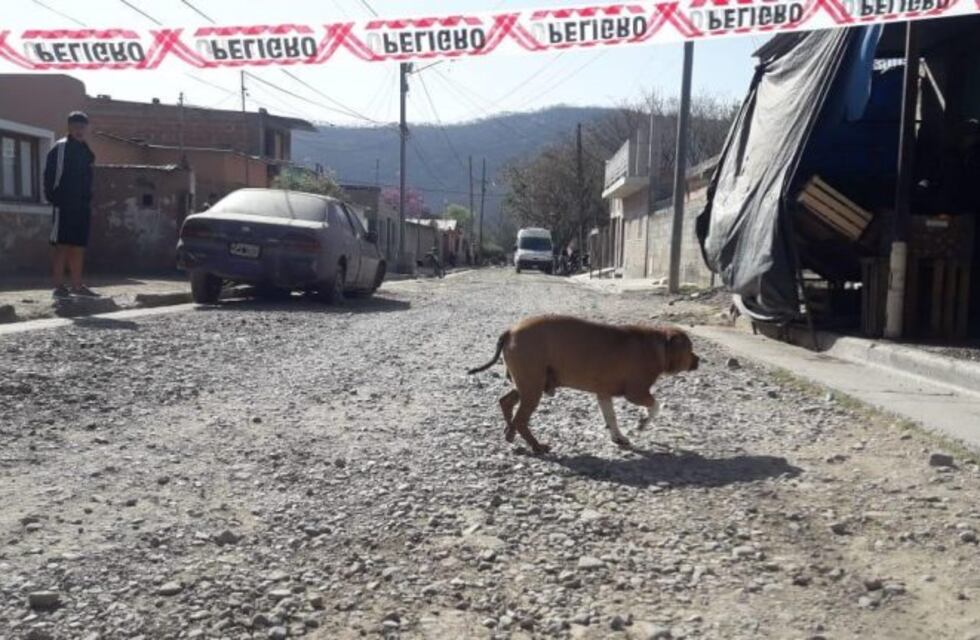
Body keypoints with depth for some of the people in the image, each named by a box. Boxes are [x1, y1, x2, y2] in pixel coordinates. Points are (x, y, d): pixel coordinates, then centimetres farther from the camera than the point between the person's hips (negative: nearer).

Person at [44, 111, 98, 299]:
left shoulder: (86, 151, 17)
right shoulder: (60, 148, -4)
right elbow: (49, 176, -8)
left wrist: (87, 199, 15)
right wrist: (53, 197, -12)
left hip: (82, 205, 7)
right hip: (64, 205, -7)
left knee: (79, 246, 8)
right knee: (61, 245, -6)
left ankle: (77, 285, 14)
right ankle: (59, 286, -4)